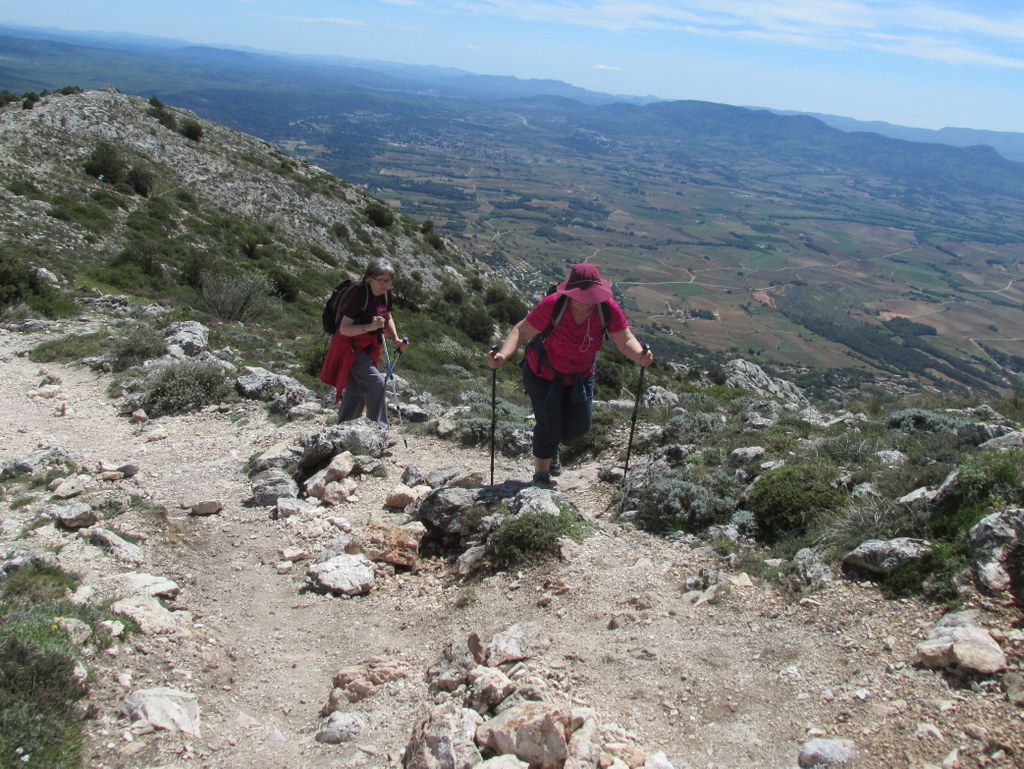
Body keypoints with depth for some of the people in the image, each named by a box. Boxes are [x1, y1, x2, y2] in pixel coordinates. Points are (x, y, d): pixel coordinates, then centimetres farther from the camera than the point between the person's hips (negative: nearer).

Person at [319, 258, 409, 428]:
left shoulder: (385, 294, -4)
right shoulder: (358, 294, -27)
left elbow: (388, 317, 15)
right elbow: (344, 329, -28)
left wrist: (396, 339, -1)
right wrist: (370, 326, -42)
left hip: (368, 348, 8)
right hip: (350, 347, -8)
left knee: (356, 392, 15)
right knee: (376, 383, -18)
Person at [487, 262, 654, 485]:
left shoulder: (608, 308, -24)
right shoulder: (552, 305, -33)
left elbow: (625, 341, -21)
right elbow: (521, 331, -30)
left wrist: (640, 356, -43)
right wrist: (503, 354, -48)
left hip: (580, 376, 4)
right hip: (543, 375, -4)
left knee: (580, 426, 5)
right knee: (549, 426, -2)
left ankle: (551, 447, 42)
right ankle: (540, 475, 26)